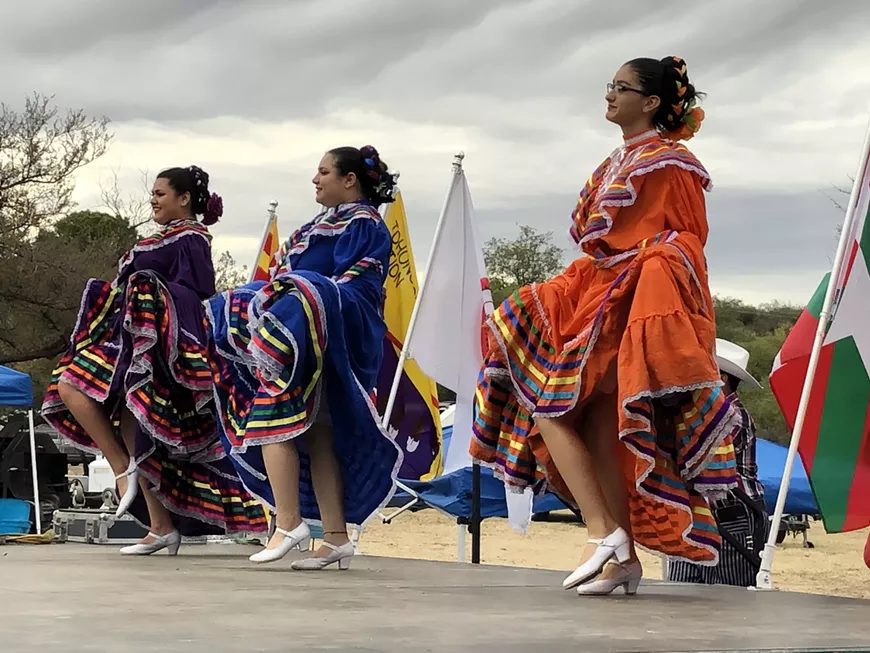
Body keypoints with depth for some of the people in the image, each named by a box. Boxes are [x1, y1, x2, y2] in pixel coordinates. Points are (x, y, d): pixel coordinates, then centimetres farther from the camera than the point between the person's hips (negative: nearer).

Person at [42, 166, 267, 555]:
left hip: (153, 339, -10)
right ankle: (162, 527, 5)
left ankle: (124, 472, -13)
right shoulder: (169, 239, 22)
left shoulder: (189, 239, -7)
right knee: (135, 432, 5)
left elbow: (192, 294, -17)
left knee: (73, 387, -15)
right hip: (132, 335, 10)